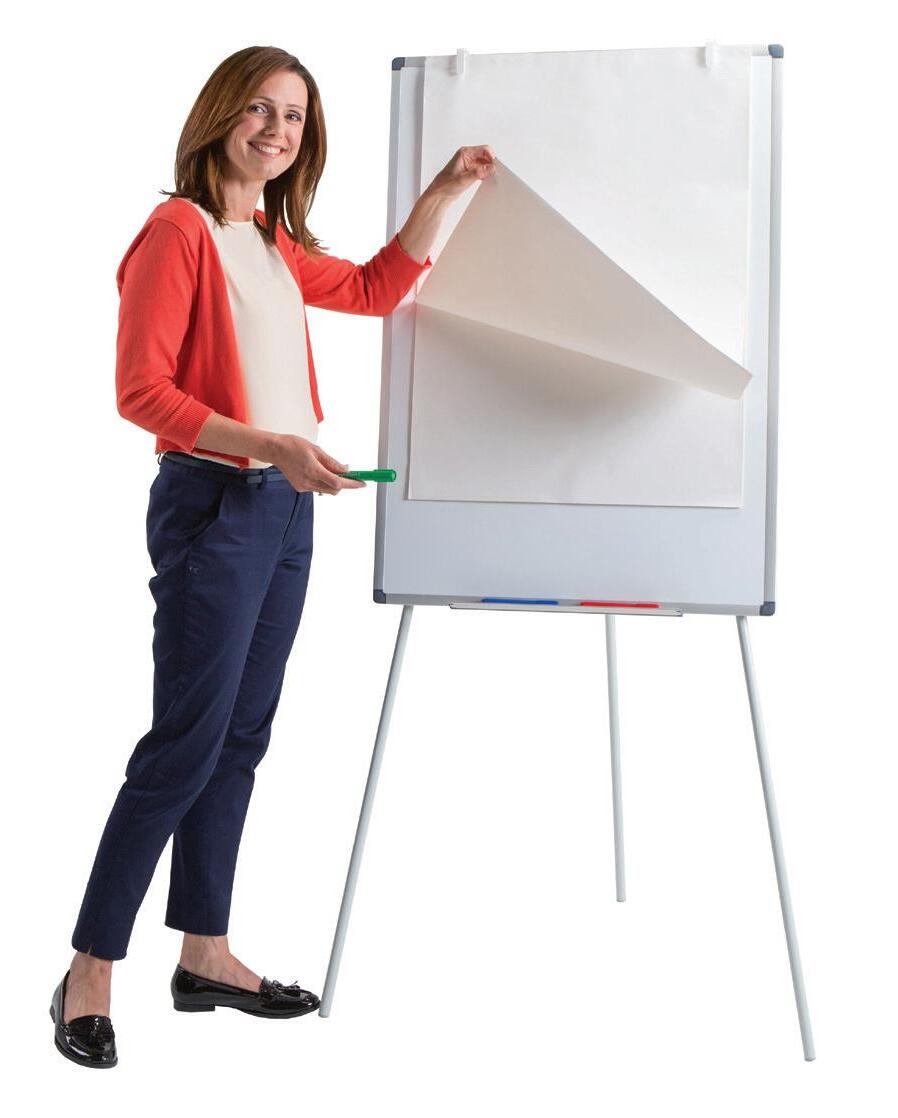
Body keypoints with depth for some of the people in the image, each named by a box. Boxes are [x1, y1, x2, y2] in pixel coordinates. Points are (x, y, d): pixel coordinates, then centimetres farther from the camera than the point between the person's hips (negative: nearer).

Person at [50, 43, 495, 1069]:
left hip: (284, 506, 9)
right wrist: (270, 445, -23)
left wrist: (445, 191, 18)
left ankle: (204, 955, 21)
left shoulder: (276, 244, 16)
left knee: (241, 739, 11)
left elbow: (375, 288, 28)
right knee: (184, 745, -7)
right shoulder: (177, 231, -10)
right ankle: (87, 977, 4)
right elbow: (141, 391, -15)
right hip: (210, 503, -8)